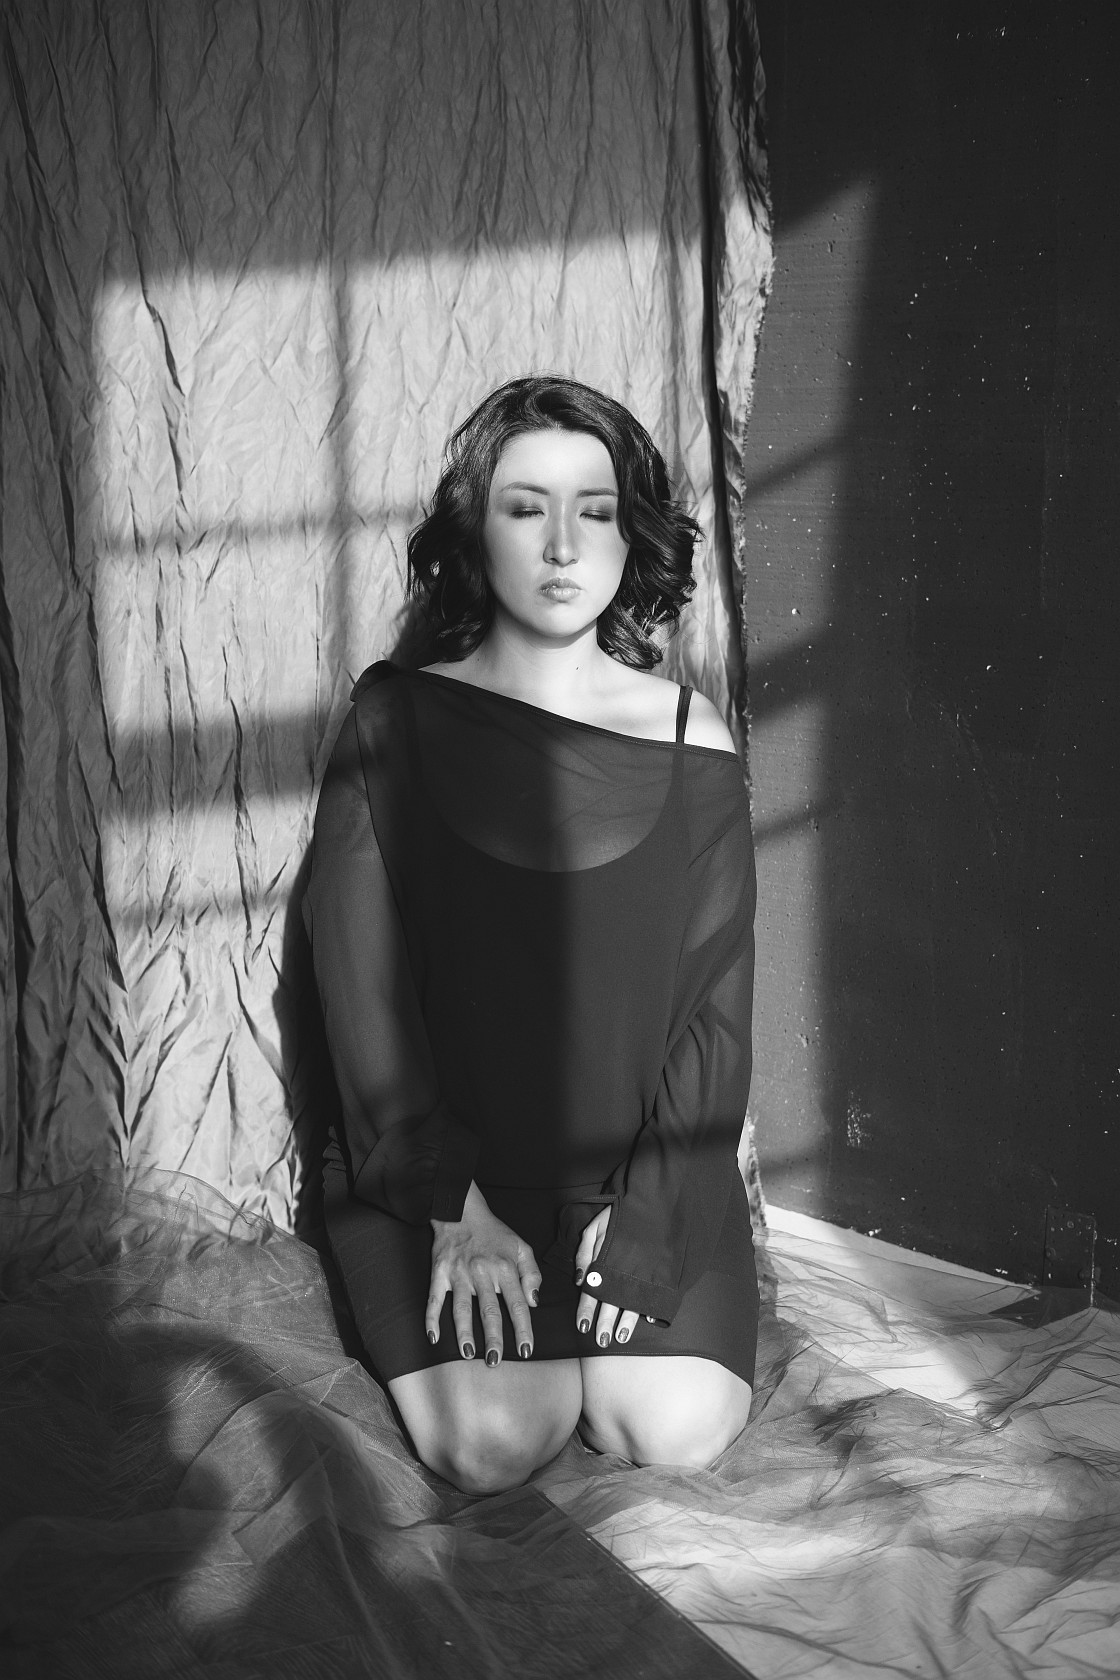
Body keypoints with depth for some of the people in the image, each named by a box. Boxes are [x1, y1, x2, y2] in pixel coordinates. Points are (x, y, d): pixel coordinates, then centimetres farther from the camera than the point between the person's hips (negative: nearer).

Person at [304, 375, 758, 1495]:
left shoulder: (690, 742, -1)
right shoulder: (396, 721, -4)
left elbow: (717, 998, -1)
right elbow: (360, 979, -6)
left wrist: (645, 1207, -13)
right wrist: (455, 1205, -13)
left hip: (642, 1161, 1)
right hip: (439, 1159, -1)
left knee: (675, 1431, -17)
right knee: (494, 1446, -18)